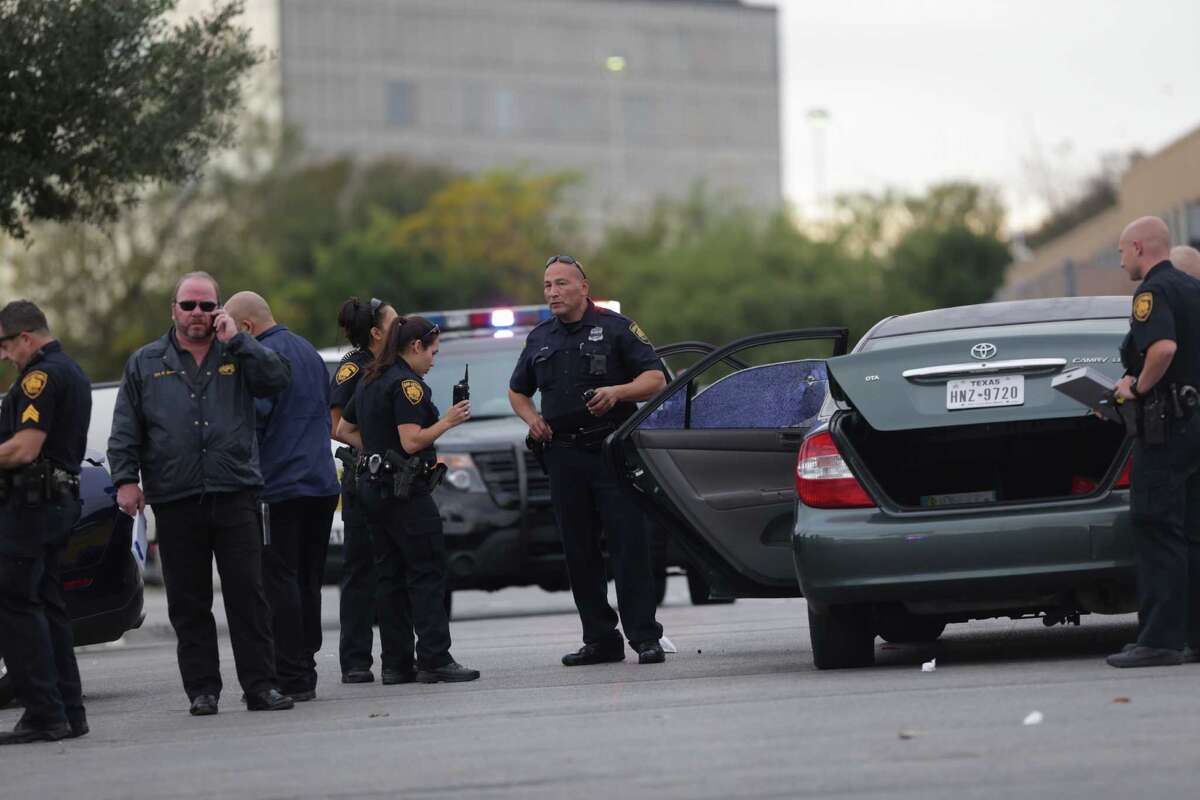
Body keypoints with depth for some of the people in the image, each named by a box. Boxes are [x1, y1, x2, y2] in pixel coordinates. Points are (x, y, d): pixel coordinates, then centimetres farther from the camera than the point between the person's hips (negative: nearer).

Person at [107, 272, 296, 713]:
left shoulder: (238, 355, 12)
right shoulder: (146, 363, 13)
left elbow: (278, 378, -6)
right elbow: (125, 431, 10)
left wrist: (236, 340, -8)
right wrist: (126, 479, -2)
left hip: (236, 494, -1)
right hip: (175, 502, 1)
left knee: (248, 594, -3)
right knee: (188, 602, 3)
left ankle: (261, 685, -1)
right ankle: (202, 688, 9)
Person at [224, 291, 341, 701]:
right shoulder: (308, 352, 17)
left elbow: (252, 418, -18)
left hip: (279, 487, -9)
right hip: (322, 482, 9)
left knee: (279, 583, -6)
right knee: (308, 582, 12)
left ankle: (291, 678, -9)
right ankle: (306, 670, 14)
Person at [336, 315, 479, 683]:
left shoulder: (370, 381, 16)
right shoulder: (407, 384, -13)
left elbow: (343, 430, 22)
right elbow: (412, 441, -20)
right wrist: (448, 421, -10)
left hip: (373, 487, 9)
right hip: (406, 490, -9)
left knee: (392, 576, 9)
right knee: (427, 573, -8)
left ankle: (398, 663, 9)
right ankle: (435, 659, -12)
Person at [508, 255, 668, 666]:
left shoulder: (615, 328, 2)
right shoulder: (540, 339, 16)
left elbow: (655, 378, -2)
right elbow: (517, 391, 29)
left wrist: (617, 392, -19)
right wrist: (530, 417, 8)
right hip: (564, 455, 5)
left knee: (628, 547, -9)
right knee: (579, 552, 4)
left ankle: (644, 637, -8)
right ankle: (599, 639, 10)